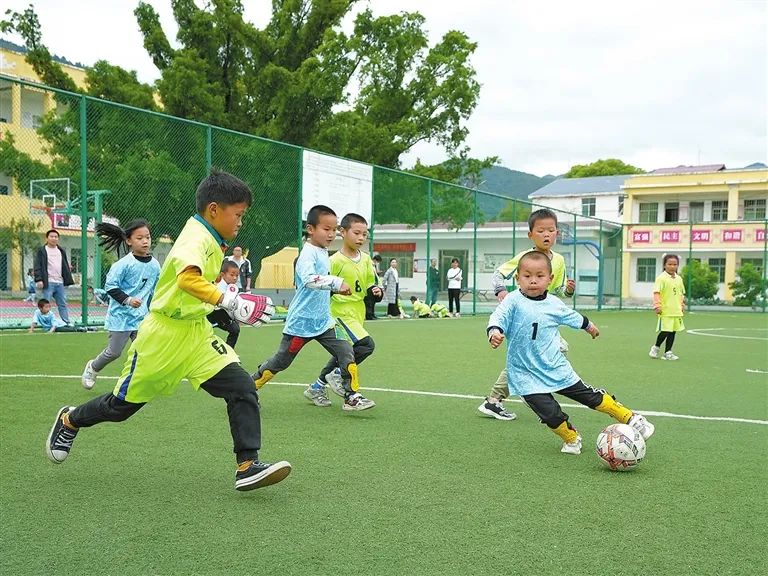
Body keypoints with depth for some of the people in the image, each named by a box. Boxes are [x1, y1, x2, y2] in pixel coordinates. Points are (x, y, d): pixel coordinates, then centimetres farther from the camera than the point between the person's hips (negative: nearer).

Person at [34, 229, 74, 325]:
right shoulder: (41, 251, 1)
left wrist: (68, 280, 13)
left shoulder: (61, 251, 18)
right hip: (48, 283, -5)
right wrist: (38, 280, -15)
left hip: (60, 282, 5)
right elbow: (37, 266, -5)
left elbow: (66, 266, 20)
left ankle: (67, 323, 7)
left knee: (63, 304, 5)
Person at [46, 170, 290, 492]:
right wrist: (228, 301, -48)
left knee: (243, 389, -11)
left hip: (196, 333, 8)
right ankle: (70, 420, 41)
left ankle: (248, 466, -11)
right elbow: (188, 277, -43)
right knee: (121, 405, 11)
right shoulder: (197, 238, -21)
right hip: (163, 336, -8)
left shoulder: (211, 240, 7)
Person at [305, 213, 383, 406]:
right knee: (366, 345, -22)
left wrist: (375, 291, -3)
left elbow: (371, 284, 16)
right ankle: (338, 374, -3)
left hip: (358, 314, 8)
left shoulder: (366, 260, 7)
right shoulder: (335, 261, -13)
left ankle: (316, 388, 29)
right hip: (341, 313, -7)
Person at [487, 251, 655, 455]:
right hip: (526, 375, -3)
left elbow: (571, 316, 23)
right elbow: (498, 318, -25)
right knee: (550, 413, -12)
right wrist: (495, 332, -47)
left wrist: (588, 325, 40)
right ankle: (572, 438, 19)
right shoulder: (514, 301, -12)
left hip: (556, 368, 3)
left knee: (590, 396, 9)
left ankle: (631, 418, 29)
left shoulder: (554, 304, 3)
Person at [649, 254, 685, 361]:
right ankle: (656, 348, 17)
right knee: (665, 331, -7)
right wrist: (657, 306, -18)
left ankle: (667, 353, 15)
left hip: (677, 311, 6)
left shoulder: (679, 279, 12)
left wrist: (682, 305, 17)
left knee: (673, 331, 7)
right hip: (665, 311, -6)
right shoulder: (661, 278, -8)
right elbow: (656, 293, -13)